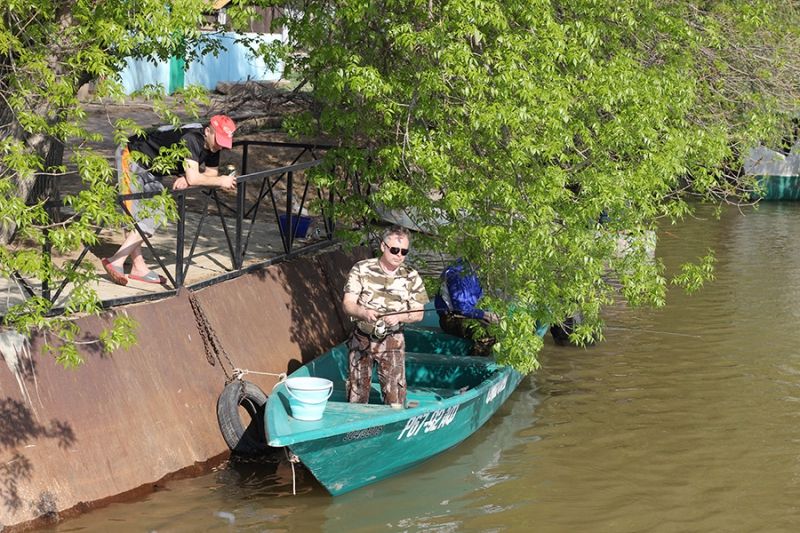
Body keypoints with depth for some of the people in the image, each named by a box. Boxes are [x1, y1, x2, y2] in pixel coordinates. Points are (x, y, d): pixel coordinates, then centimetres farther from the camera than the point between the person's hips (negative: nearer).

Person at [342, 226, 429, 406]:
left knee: (395, 394, -6)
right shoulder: (361, 269, -7)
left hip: (392, 342, 0)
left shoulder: (411, 277, -2)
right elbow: (347, 304, -10)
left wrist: (399, 317, -21)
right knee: (357, 390, 7)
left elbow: (418, 313, 1)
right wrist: (364, 313, -32)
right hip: (361, 339, 0)